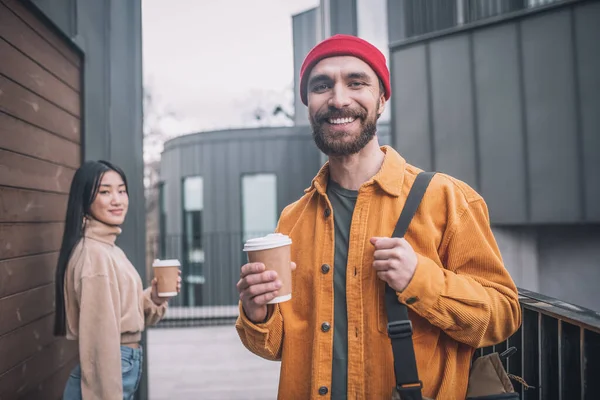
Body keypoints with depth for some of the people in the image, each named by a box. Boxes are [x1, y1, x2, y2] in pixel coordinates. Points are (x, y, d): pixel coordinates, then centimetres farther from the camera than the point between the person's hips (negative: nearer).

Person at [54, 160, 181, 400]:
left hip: (123, 367, 9)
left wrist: (154, 298, -2)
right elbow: (99, 337, -22)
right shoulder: (93, 254, -20)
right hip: (107, 376, -9)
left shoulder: (110, 249, 9)